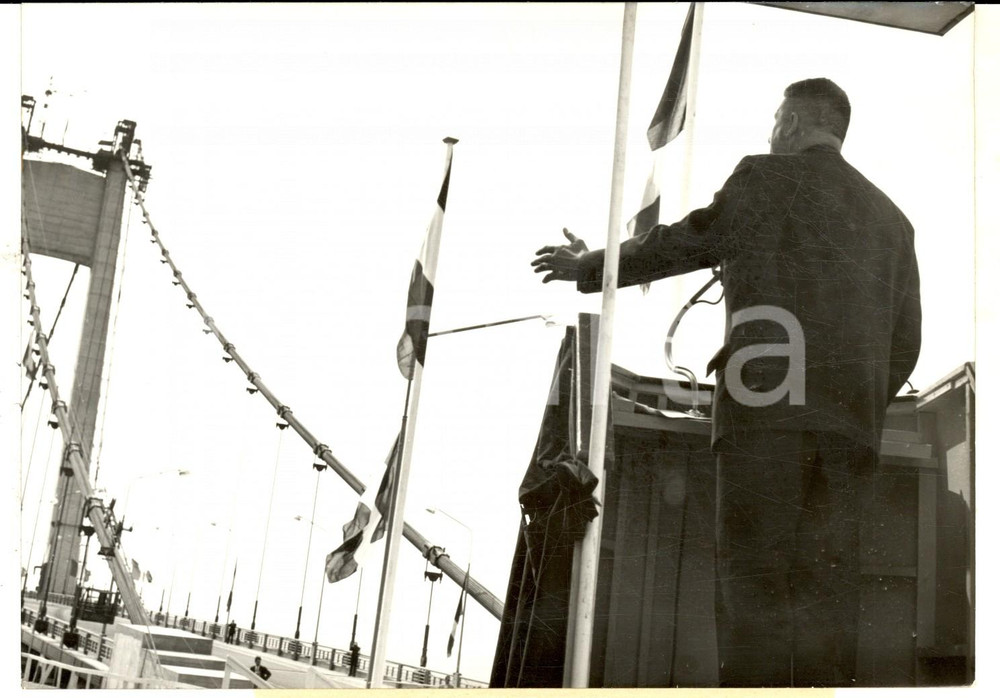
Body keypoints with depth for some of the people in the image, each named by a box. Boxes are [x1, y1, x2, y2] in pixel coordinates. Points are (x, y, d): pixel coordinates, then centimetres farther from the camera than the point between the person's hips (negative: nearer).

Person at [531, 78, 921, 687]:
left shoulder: (768, 178, 6)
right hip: (854, 420, 6)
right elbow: (906, 342, 18)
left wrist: (589, 266, 22)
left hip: (768, 406, -5)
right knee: (826, 588, 1)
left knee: (752, 585, -10)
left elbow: (682, 245, 9)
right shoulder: (892, 218, 21)